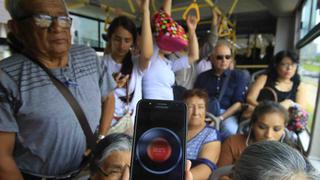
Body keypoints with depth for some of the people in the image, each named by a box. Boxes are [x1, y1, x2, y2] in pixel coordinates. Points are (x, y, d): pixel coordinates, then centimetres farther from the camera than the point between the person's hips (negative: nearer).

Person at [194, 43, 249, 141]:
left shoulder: (238, 76, 9)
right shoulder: (202, 77, 15)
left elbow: (239, 103, 0)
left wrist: (220, 118, -14)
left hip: (227, 114, 0)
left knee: (230, 130, -34)